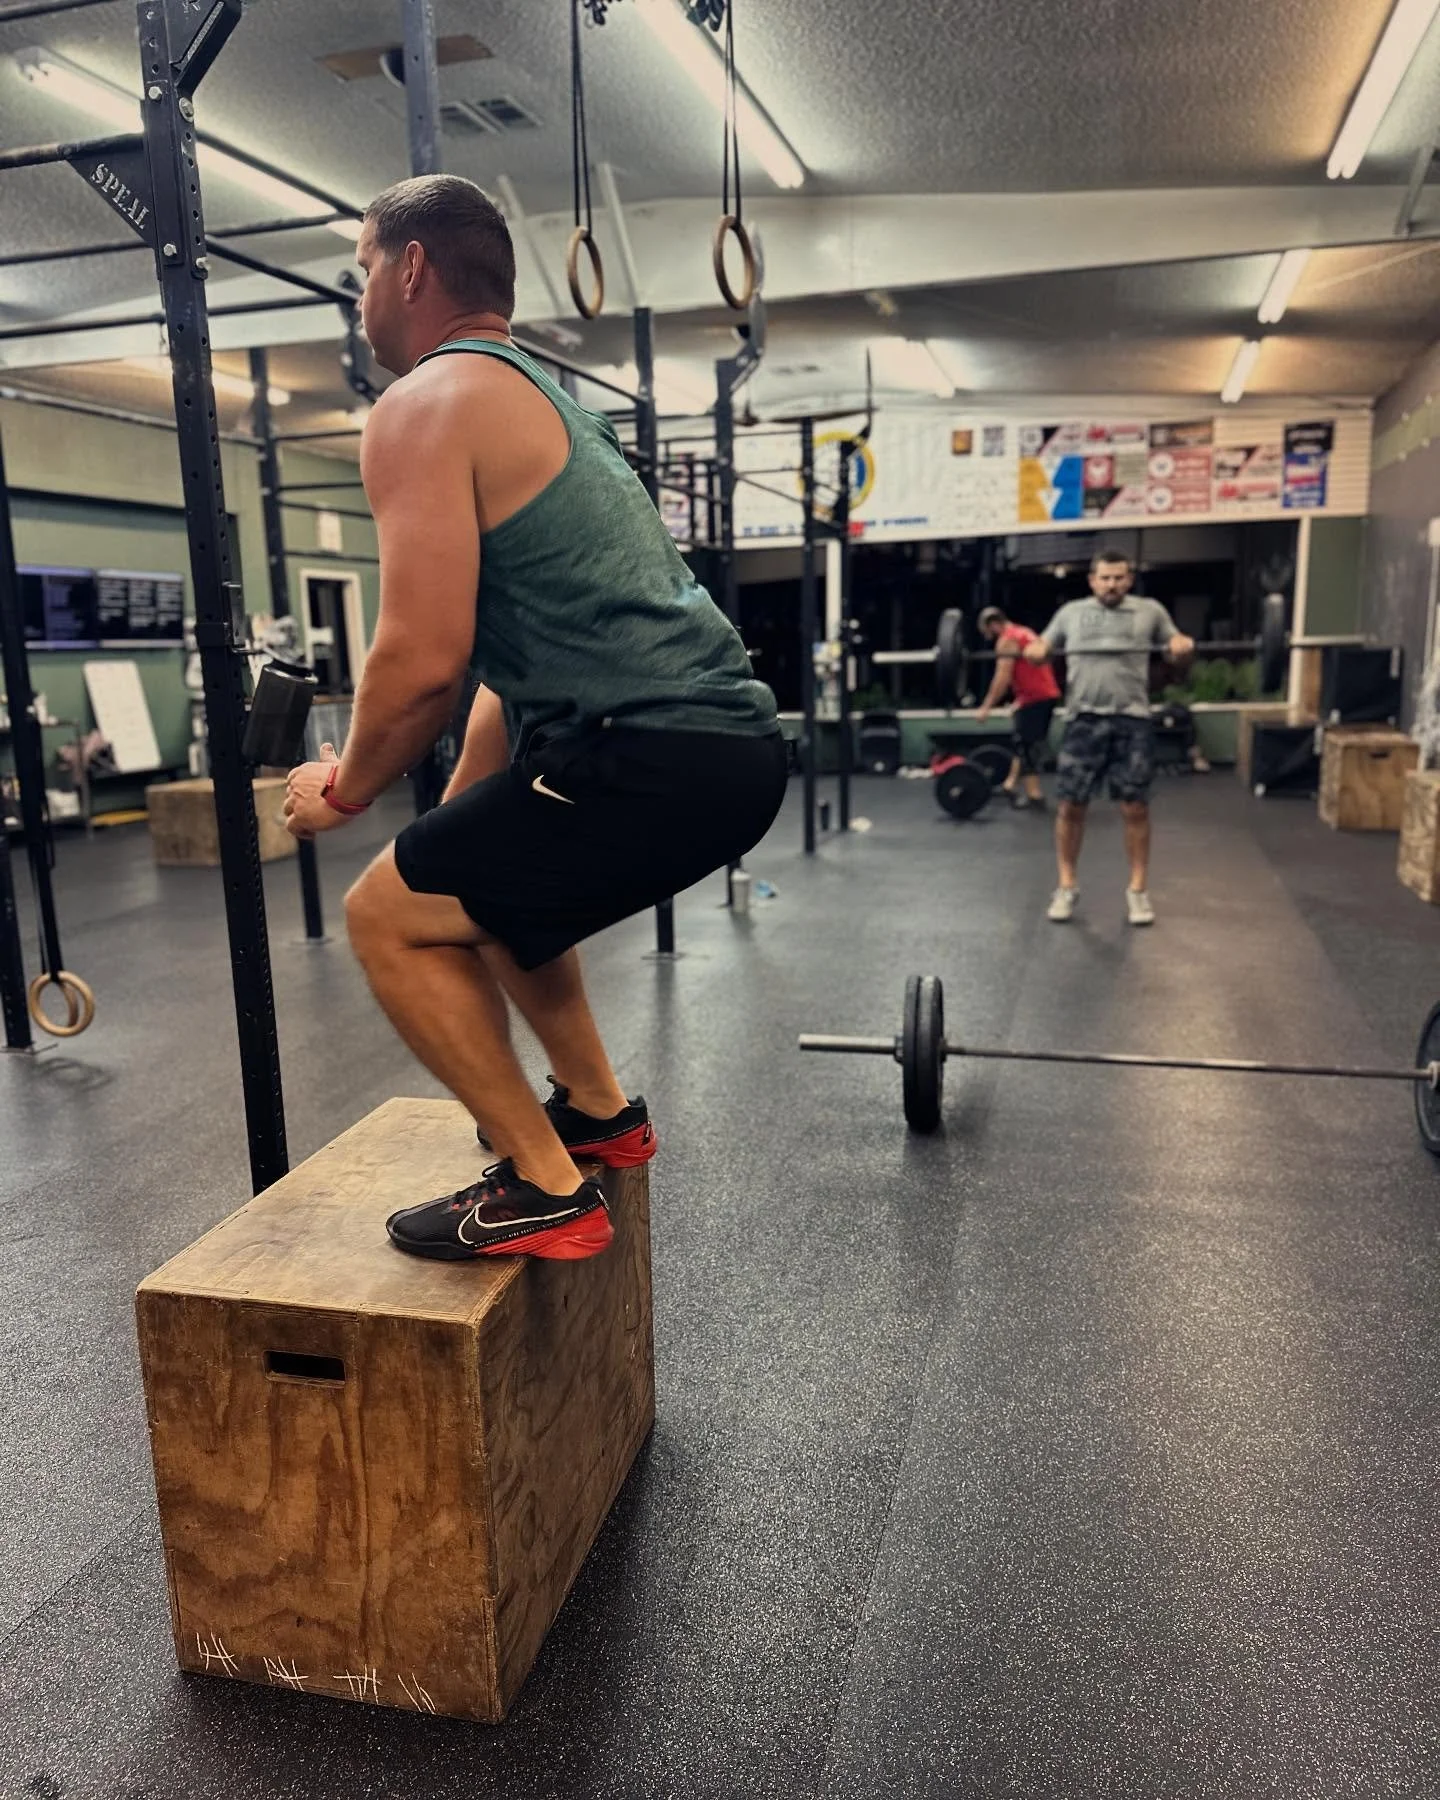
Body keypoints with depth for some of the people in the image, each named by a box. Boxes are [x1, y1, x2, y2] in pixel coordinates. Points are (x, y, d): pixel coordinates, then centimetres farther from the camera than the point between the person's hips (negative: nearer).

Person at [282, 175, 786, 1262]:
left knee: (389, 918, 3)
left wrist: (346, 789, 4)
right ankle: (599, 1111, 33)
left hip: (654, 754, -10)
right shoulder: (541, 396, 27)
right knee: (482, 880, 28)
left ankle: (546, 1190, 6)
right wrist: (453, 816, 30)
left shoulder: (425, 405, -4)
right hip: (732, 741, 10)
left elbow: (424, 663, -15)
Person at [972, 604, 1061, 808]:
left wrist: (987, 707, -15)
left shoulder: (1006, 640, -9)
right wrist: (1020, 701, 28)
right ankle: (1010, 785, 24)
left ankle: (1034, 795, -3)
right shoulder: (1024, 633, 21)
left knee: (1026, 747, -4)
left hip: (1035, 698, -10)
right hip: (1049, 694, 10)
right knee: (1025, 744, 16)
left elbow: (1003, 678, -17)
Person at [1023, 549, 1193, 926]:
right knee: (1071, 806, 1)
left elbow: (1174, 645, 14)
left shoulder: (1149, 610, 13)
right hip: (1084, 719, 1)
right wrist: (1034, 650, -9)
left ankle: (1138, 890, 11)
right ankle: (1067, 887, 14)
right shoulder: (1071, 611, 16)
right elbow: (1044, 647, 16)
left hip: (1132, 721, -1)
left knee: (1135, 807, 0)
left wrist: (1182, 644, -10)